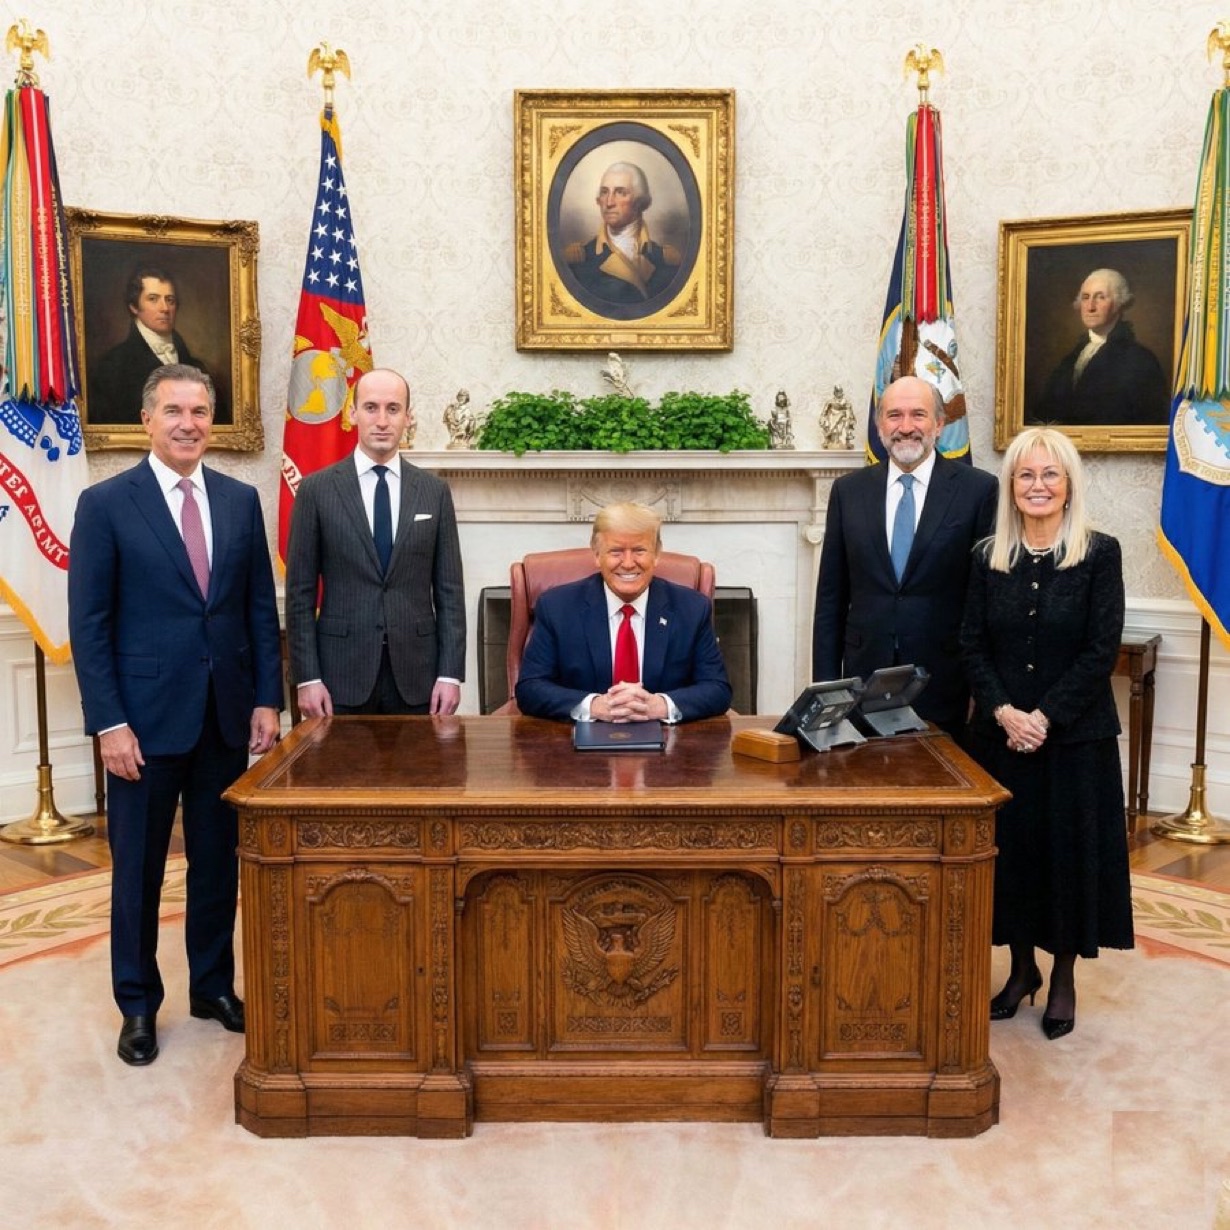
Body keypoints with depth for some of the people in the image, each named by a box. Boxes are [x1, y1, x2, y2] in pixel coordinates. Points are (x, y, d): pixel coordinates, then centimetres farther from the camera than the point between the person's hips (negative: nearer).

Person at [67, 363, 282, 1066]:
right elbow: (89, 624, -7)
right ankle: (138, 1005, 24)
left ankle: (214, 985, 30)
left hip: (227, 716, 3)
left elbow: (262, 607, 8)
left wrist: (267, 700, 2)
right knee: (139, 868, 9)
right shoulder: (105, 504, -5)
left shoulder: (241, 500, 6)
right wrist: (109, 723, -12)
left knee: (218, 860, 13)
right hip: (146, 718, -3)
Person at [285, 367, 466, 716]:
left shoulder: (435, 491, 5)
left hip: (416, 673, 2)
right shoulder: (316, 489, 0)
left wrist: (450, 673, -2)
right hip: (342, 673, -1)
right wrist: (307, 677, -6)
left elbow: (449, 590, 5)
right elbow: (300, 592, 0)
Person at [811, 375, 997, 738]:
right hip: (865, 676, 2)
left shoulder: (978, 489, -2)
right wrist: (825, 683, 4)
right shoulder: (848, 491, 6)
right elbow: (831, 596, 8)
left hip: (943, 681, -2)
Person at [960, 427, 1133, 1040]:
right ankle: (1021, 968, 28)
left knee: (1070, 848, 6)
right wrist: (1003, 711, -12)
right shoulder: (988, 557, 4)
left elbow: (1101, 650, -10)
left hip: (1076, 733, -3)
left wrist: (1046, 717, -15)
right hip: (1002, 732, 3)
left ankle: (1063, 978, 23)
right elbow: (972, 645, 2)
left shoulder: (1099, 553, -5)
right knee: (1009, 846, 9)